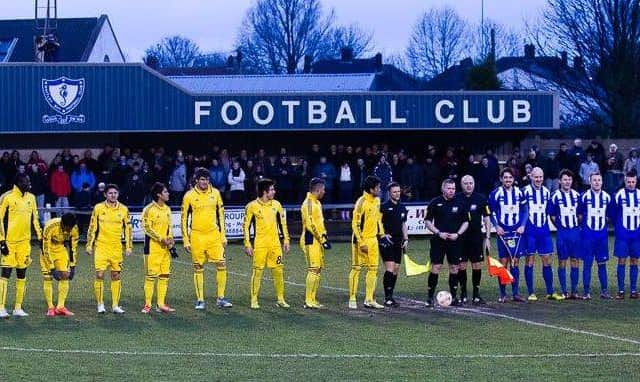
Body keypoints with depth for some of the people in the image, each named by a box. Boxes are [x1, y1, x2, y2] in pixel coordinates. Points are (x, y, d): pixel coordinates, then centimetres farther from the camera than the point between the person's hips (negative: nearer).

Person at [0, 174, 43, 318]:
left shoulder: (31, 198, 10)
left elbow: (35, 219, 17)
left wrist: (40, 237, 14)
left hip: (24, 241, 6)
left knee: (22, 274, 7)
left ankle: (18, 308, 12)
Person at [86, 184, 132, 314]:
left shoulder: (123, 209, 5)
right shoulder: (98, 208, 0)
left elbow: (127, 229, 11)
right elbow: (92, 228, 4)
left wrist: (129, 246, 7)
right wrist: (89, 245, 2)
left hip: (117, 247, 2)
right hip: (101, 246, -2)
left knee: (116, 275, 4)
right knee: (100, 274, -8)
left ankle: (115, 305, 10)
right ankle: (100, 304, 2)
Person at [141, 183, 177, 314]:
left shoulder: (167, 209, 14)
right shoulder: (149, 209, -10)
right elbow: (147, 228, -13)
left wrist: (171, 244, 10)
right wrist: (161, 239, -17)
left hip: (165, 248, 7)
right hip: (152, 247, -7)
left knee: (164, 276, 6)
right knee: (151, 275, -6)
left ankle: (161, 304, 12)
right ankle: (147, 305, -2)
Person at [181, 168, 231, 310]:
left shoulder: (215, 193, 5)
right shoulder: (189, 196, -3)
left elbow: (221, 214, 12)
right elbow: (184, 218, 1)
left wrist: (223, 235, 8)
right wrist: (186, 240, -2)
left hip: (214, 235, 2)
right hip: (197, 236, -2)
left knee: (221, 264, -5)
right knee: (198, 268, 2)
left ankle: (221, 298, 3)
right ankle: (200, 300, 8)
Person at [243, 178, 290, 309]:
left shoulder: (276, 204, 9)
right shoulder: (252, 206, -4)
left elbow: (283, 223, 16)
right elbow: (246, 226, -1)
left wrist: (286, 240, 12)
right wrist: (247, 244, -6)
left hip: (275, 243, 4)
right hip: (259, 244, -4)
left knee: (279, 271, 2)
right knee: (257, 271, -3)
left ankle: (280, 299, 11)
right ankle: (254, 300, 6)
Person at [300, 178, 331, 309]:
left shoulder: (317, 203, 17)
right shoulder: (309, 204, -15)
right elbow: (310, 224, -20)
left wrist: (324, 236, 10)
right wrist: (322, 239, -17)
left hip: (318, 241, 10)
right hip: (311, 241, -10)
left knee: (318, 268, 11)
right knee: (313, 269, -11)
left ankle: (312, 299, 15)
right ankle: (308, 301, -10)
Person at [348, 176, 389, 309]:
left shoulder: (376, 201, 9)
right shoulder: (361, 202, -15)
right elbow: (355, 224, -16)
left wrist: (382, 234, 13)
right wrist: (361, 243, -19)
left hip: (373, 239, 8)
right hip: (361, 240, -8)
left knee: (373, 269, 8)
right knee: (356, 268, -2)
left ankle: (369, 300, 13)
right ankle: (352, 299, 4)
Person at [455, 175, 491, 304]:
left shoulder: (481, 199, 2)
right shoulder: (456, 199, 1)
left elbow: (487, 218, 6)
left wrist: (487, 237, 1)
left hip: (477, 237, 0)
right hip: (460, 238, 0)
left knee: (477, 265, 0)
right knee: (461, 266, 1)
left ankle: (476, 294, 7)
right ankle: (463, 294, 13)